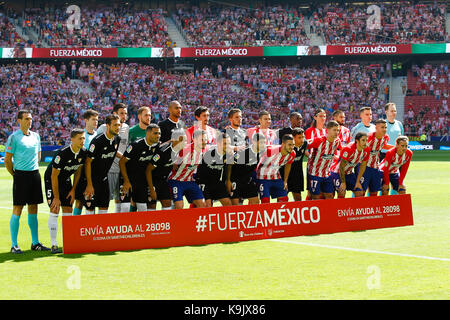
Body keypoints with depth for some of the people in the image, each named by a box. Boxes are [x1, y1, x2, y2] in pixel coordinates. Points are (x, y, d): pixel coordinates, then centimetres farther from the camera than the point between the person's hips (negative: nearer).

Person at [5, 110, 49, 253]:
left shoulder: (35, 136, 12)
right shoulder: (14, 137, -6)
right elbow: (7, 159, -6)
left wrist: (33, 169, 16)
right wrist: (15, 174, -2)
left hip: (34, 174, 6)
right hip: (21, 175, -6)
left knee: (33, 209, 10)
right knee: (17, 209, -4)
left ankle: (35, 243, 16)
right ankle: (14, 245, 0)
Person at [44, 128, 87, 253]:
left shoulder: (83, 152, -11)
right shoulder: (62, 153, -30)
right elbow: (54, 175, -24)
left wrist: (73, 190, 1)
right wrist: (56, 197, -22)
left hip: (66, 181, 6)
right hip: (51, 180, -6)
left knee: (68, 211, 2)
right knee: (54, 211, -13)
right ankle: (54, 245, -10)